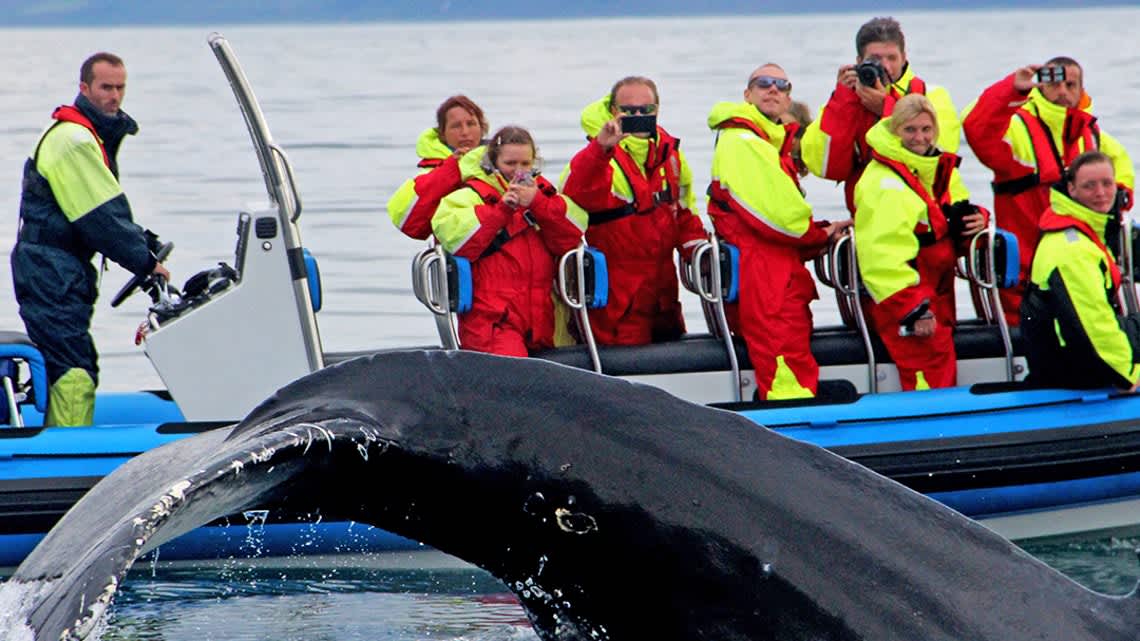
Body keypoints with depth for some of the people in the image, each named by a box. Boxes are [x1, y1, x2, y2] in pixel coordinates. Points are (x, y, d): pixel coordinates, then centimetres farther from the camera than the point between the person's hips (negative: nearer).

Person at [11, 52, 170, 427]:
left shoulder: (94, 135, 18)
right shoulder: (72, 139, -16)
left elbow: (108, 210, 22)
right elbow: (101, 218, -19)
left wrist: (144, 242, 8)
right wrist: (145, 262, -13)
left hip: (65, 269, 11)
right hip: (50, 270, -11)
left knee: (76, 368, 14)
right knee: (75, 372, -16)